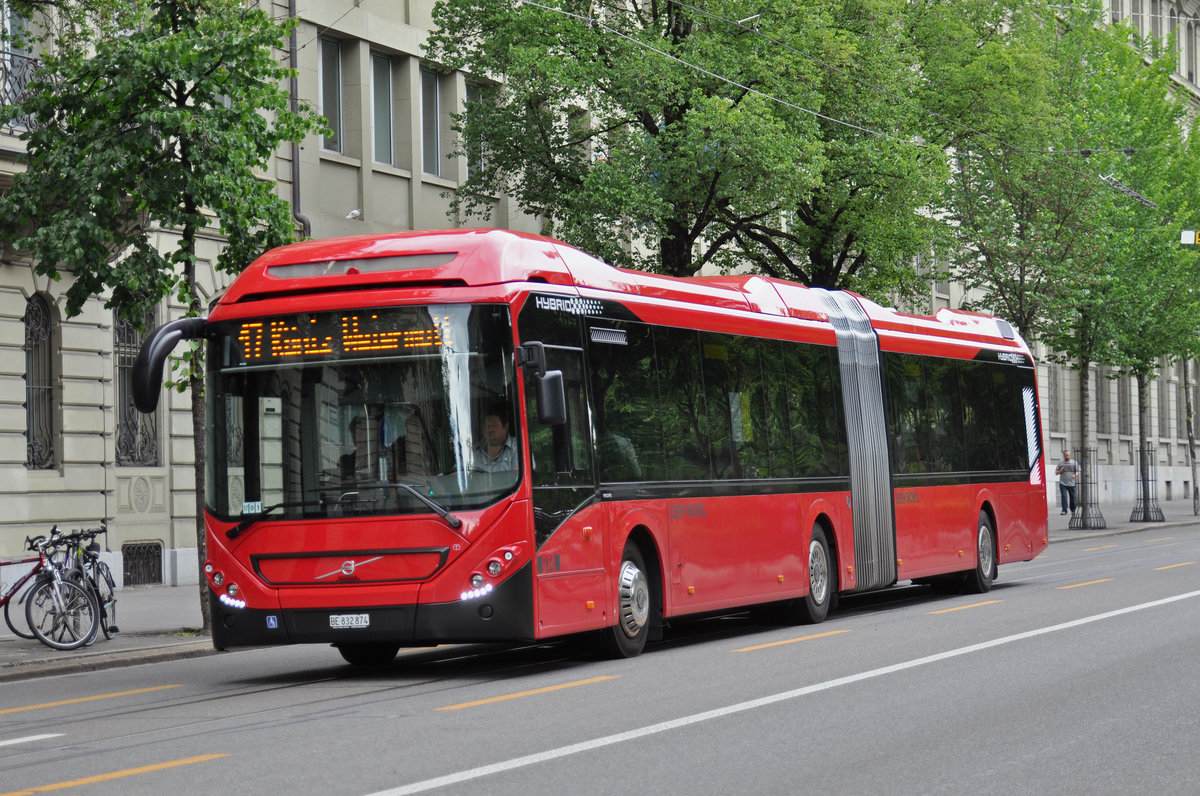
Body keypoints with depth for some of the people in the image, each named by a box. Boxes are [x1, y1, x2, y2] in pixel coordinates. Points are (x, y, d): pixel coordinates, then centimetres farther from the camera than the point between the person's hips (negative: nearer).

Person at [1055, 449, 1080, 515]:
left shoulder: (1074, 462, 8)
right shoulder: (1060, 463, 9)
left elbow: (1078, 471, 8)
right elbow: (1056, 472, 13)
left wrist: (1075, 475, -13)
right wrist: (1060, 471, -8)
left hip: (1071, 483, 0)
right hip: (1063, 483, 0)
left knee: (1072, 497, 7)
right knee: (1064, 497, -12)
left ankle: (1073, 510, 24)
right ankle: (1064, 510, -11)